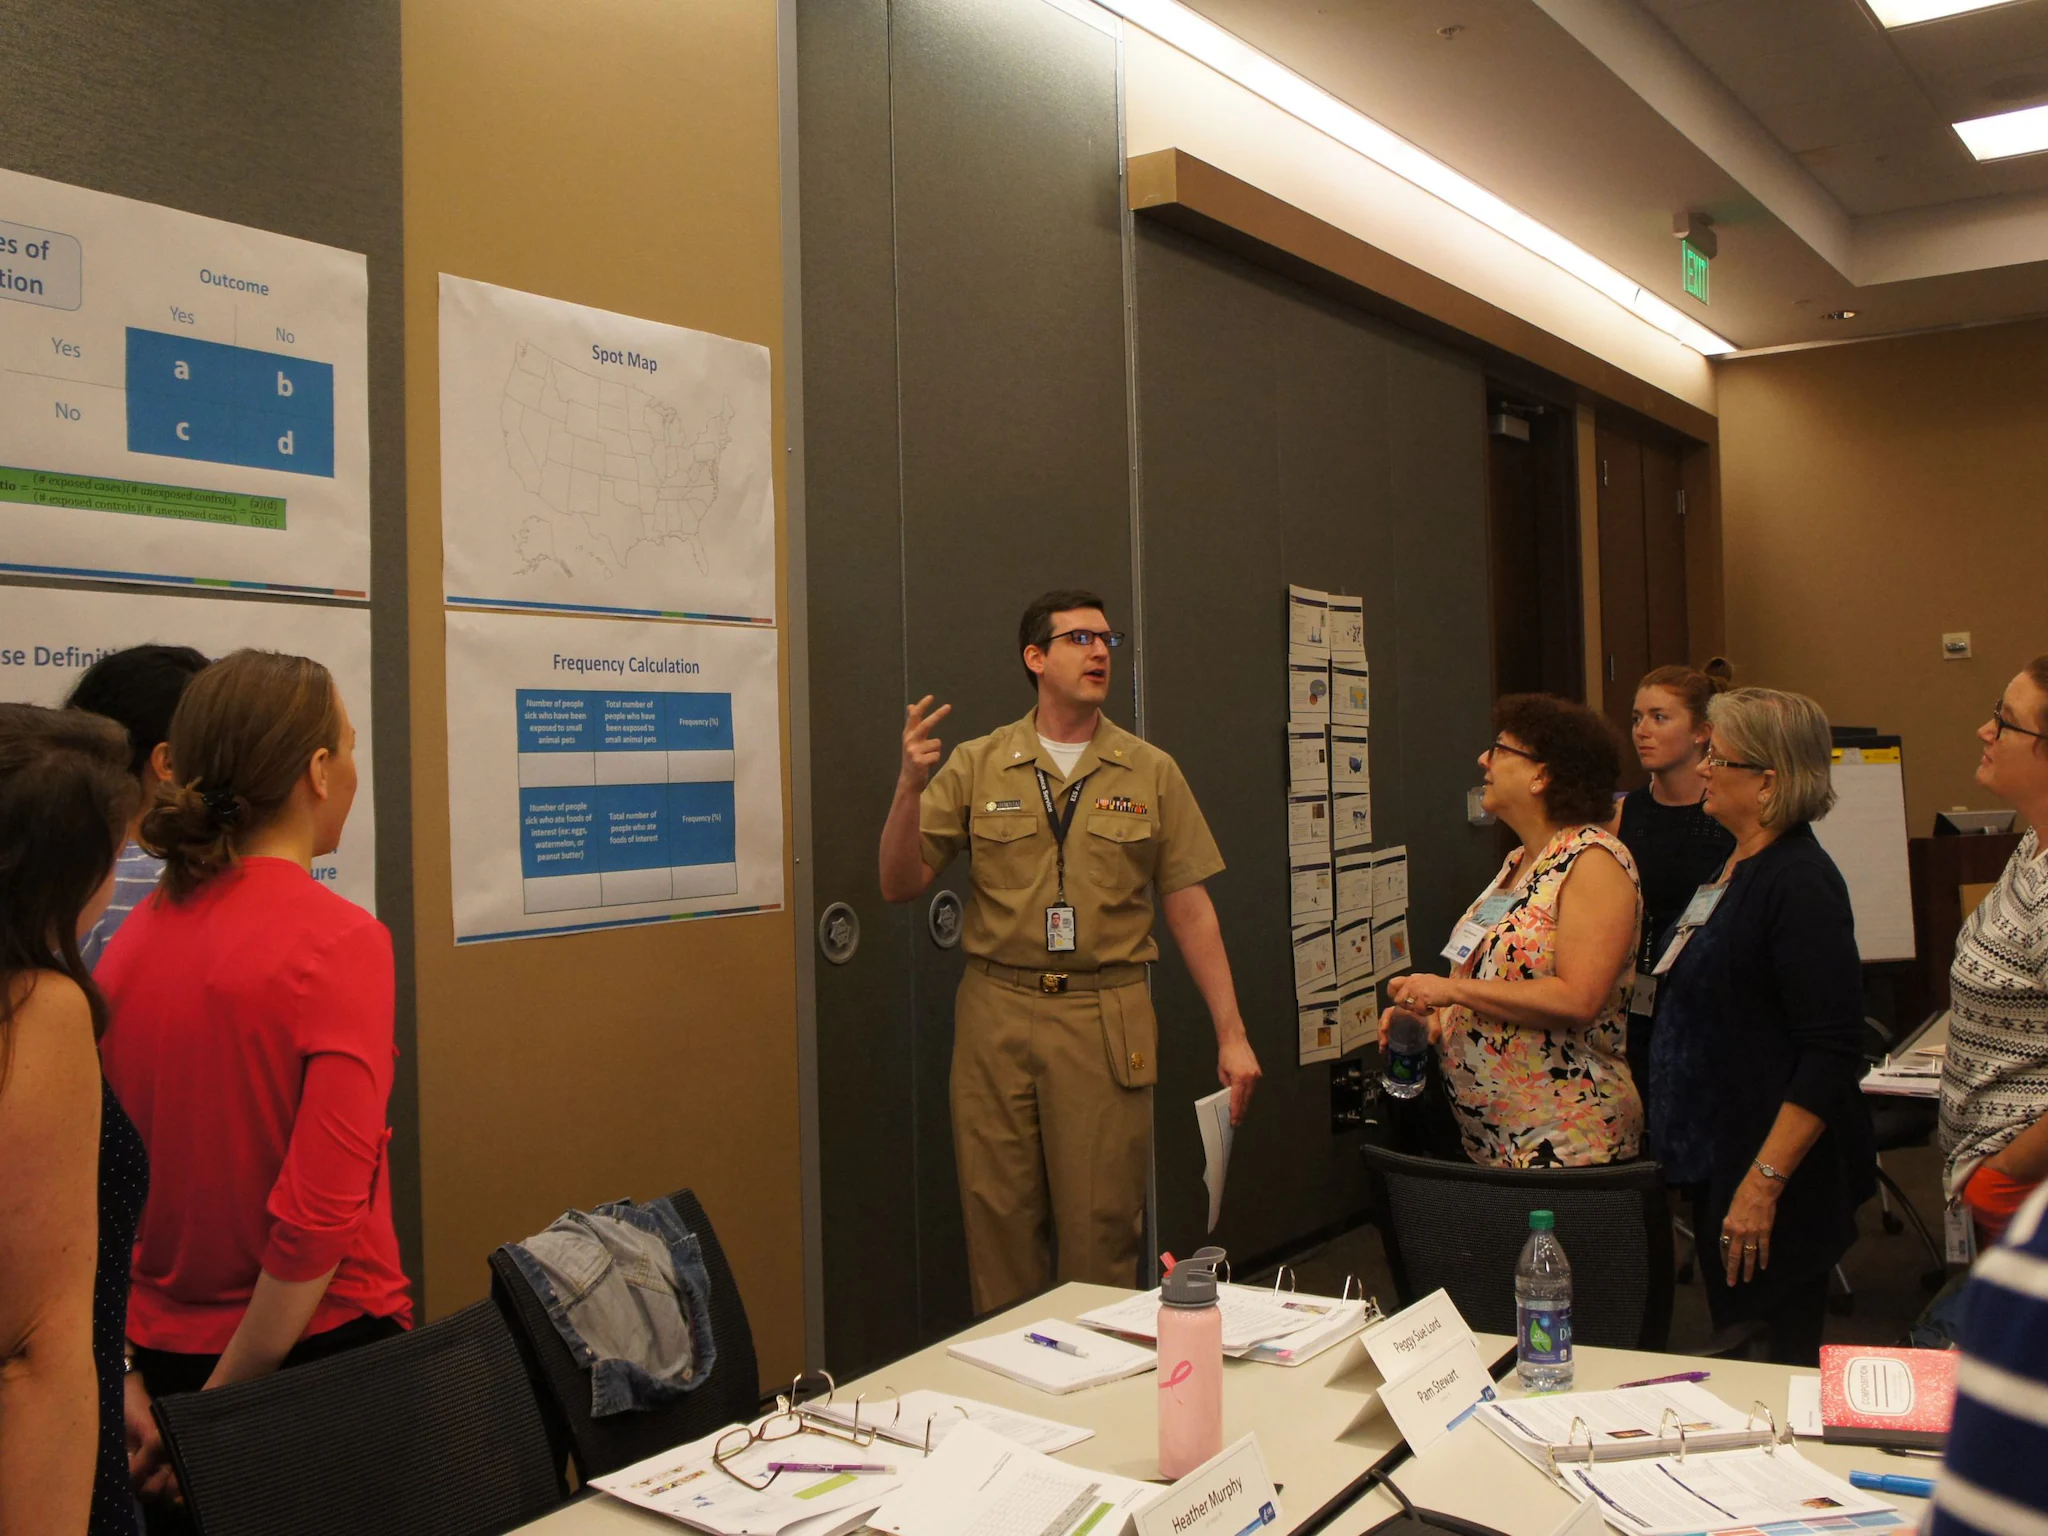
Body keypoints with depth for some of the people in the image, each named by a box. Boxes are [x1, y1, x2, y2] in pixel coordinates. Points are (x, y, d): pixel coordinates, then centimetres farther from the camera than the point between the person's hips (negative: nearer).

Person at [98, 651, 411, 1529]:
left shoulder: (131, 940, 1)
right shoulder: (339, 941, -17)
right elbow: (323, 1210, -22)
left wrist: (124, 1378, 4)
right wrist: (228, 1398, -12)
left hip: (163, 1355, 6)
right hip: (316, 1344, -5)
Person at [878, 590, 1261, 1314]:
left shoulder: (1151, 773, 6)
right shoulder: (976, 767, 5)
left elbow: (1189, 907, 6)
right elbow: (900, 884, 2)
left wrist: (1231, 1033, 2)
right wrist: (910, 785, -15)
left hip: (1107, 1023, 0)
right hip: (997, 1016, 0)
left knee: (1102, 1227, 3)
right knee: (999, 1220, 7)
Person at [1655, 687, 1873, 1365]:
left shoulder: (1800, 882, -19)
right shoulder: (1733, 864, 10)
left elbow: (1831, 1054, -23)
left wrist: (1764, 1183, -24)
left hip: (1781, 1176, -9)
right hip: (1718, 1161, 9)